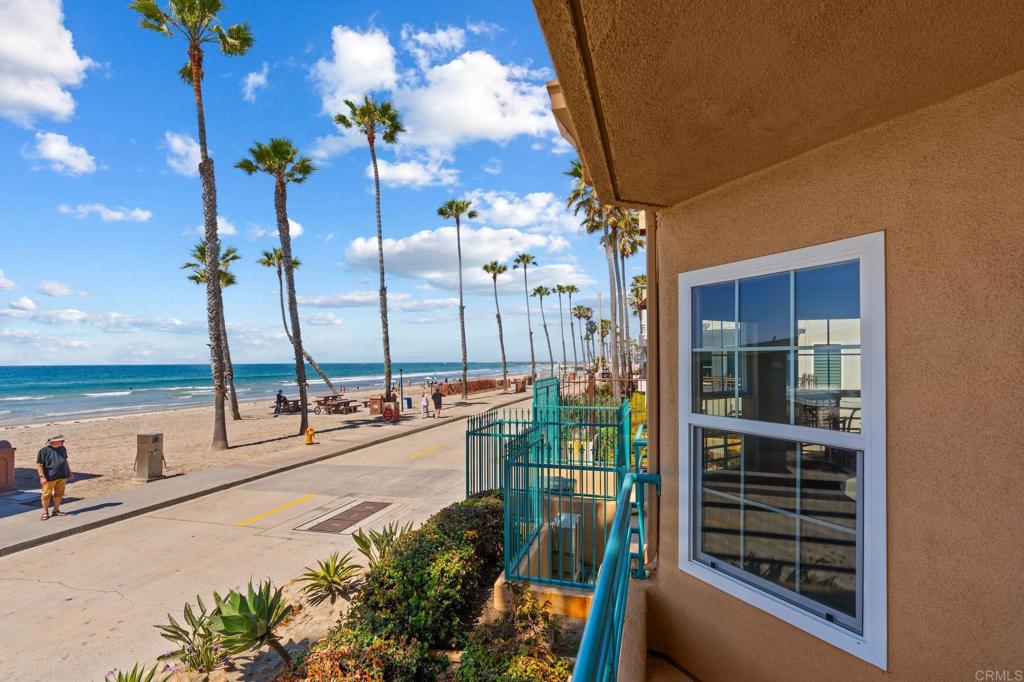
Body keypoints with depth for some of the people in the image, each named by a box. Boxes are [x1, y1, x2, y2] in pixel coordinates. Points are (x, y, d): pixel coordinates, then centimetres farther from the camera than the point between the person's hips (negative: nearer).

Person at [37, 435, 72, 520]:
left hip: (61, 477, 6)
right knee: (46, 495, 4)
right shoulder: (44, 451, -11)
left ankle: (56, 510, 26)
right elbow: (39, 464, -12)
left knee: (59, 494, 12)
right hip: (49, 477, -6)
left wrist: (69, 472, 21)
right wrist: (42, 476, -18)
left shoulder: (63, 449, 9)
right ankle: (45, 512, 18)